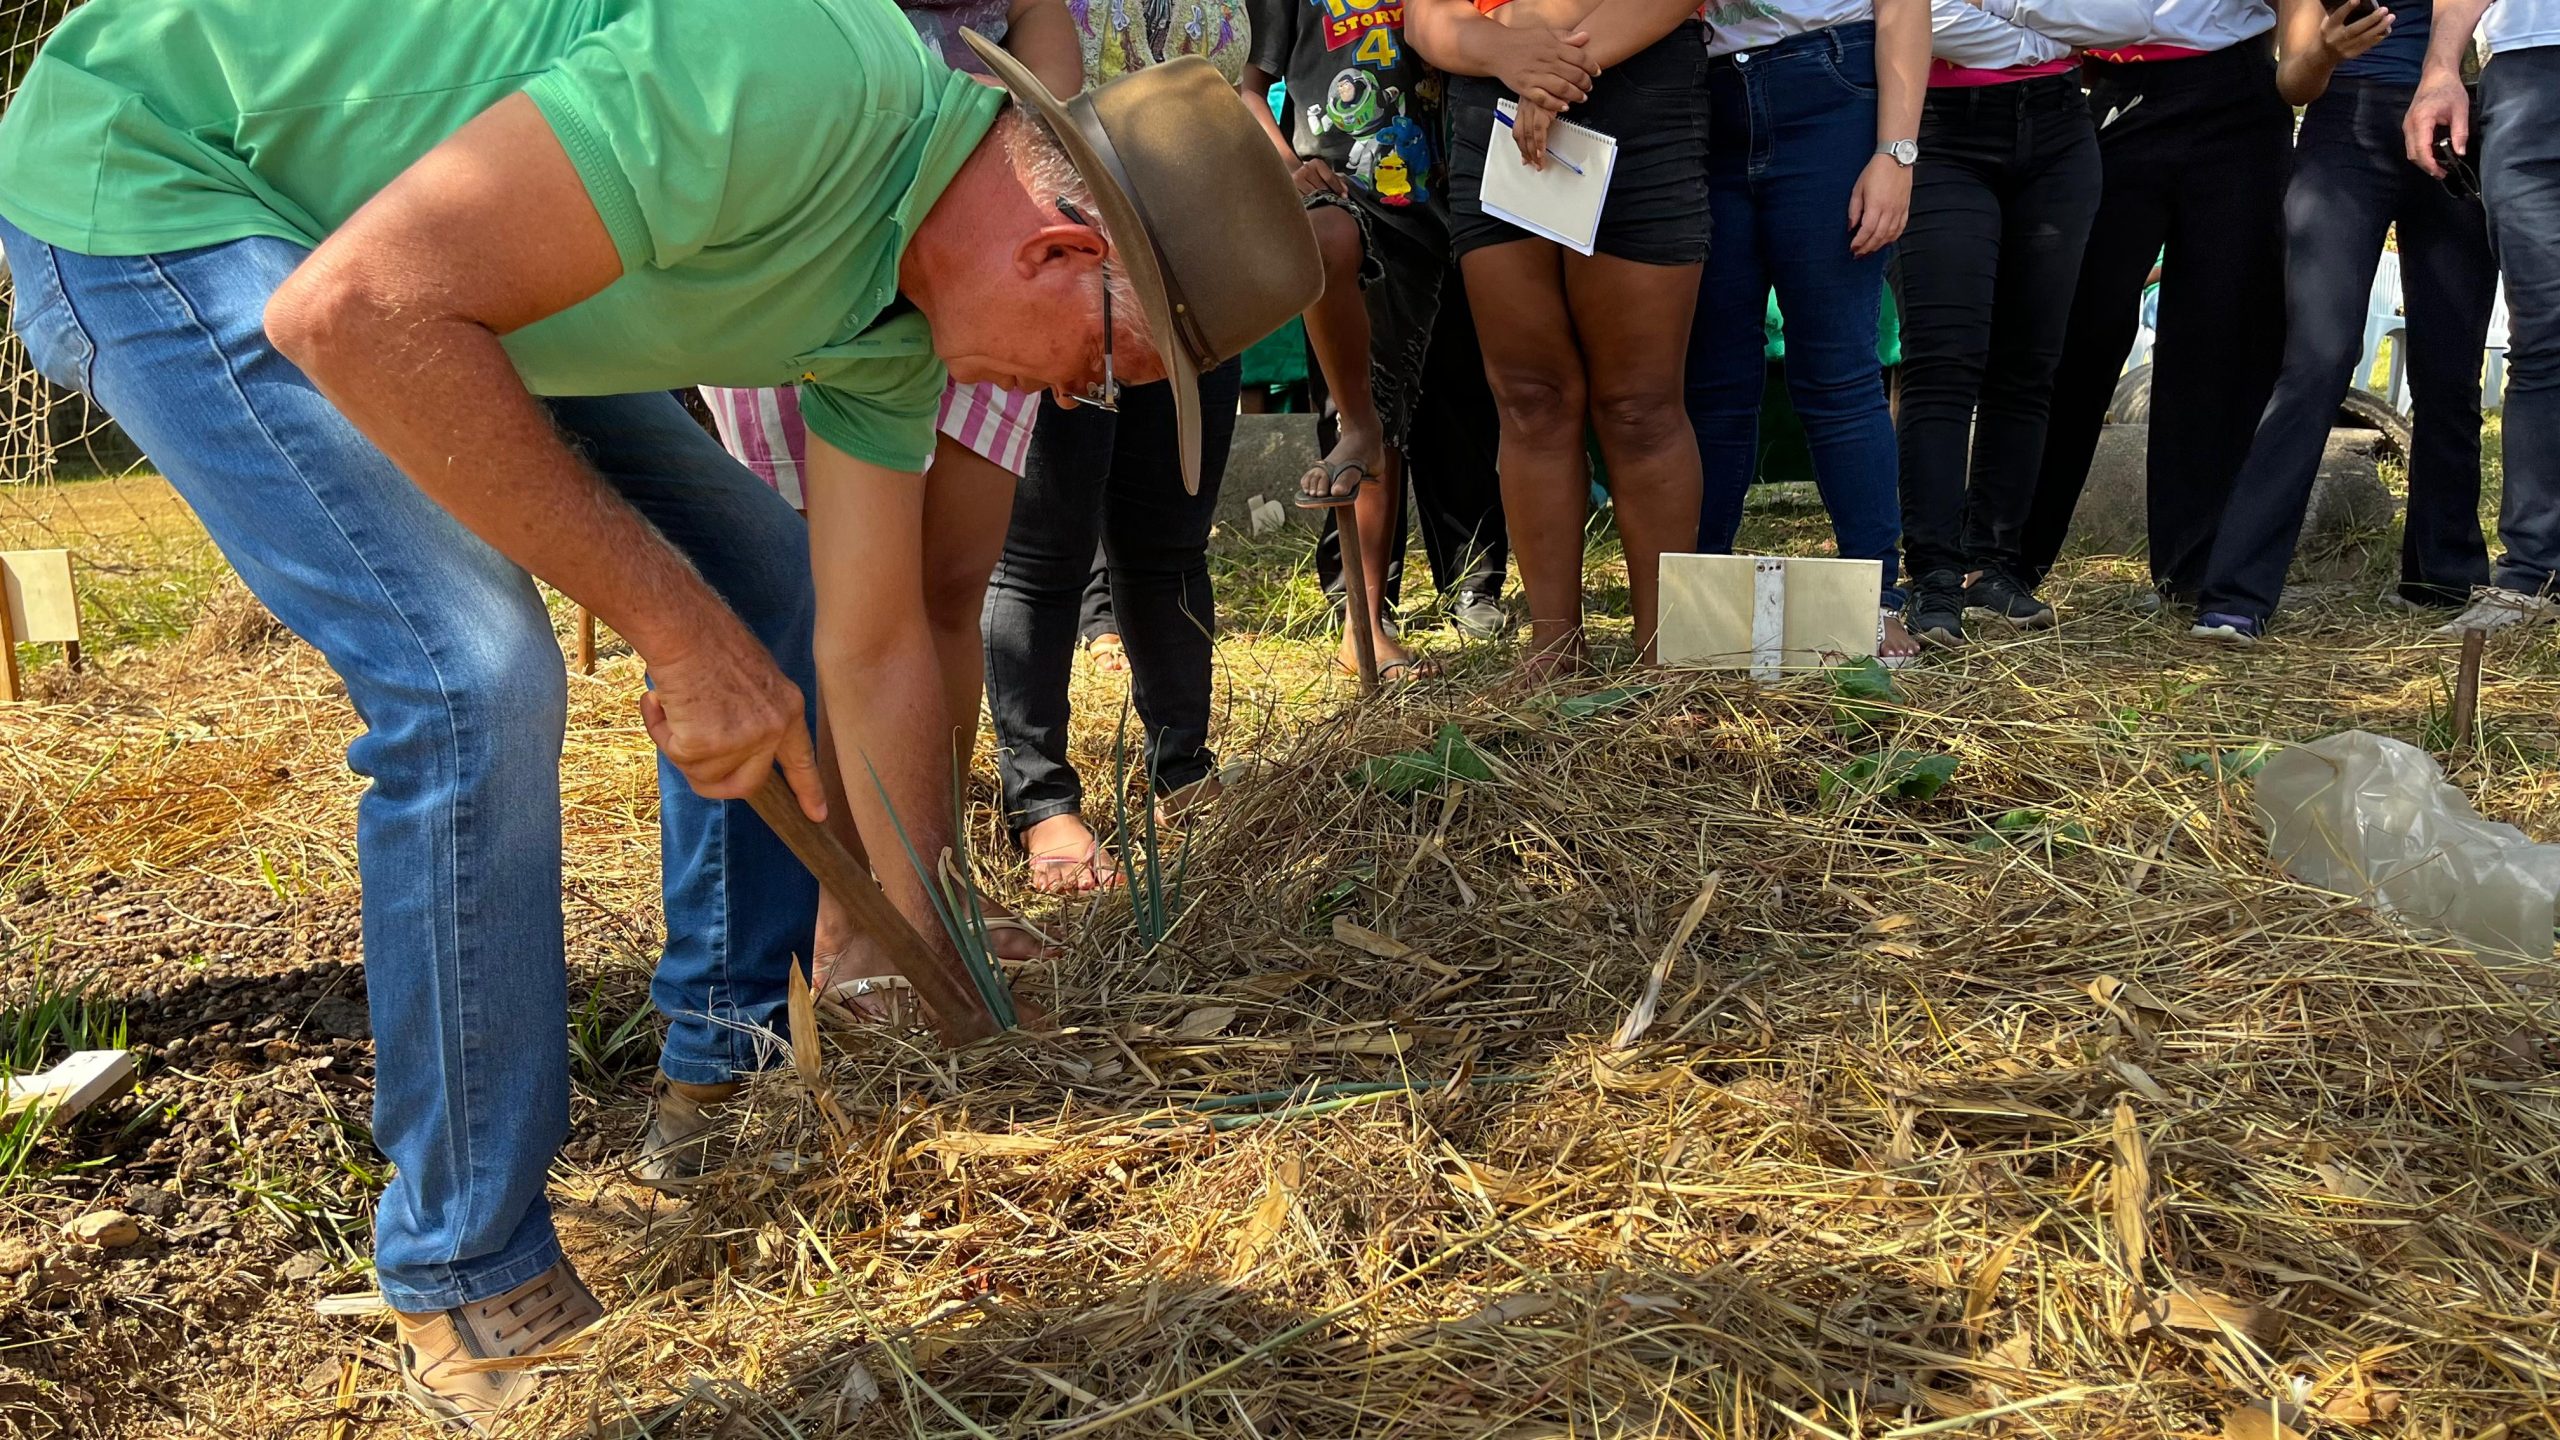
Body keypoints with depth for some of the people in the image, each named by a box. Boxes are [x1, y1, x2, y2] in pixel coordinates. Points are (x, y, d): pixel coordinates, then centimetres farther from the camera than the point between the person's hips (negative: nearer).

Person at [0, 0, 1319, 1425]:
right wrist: (677, 623, -31)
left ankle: (736, 1054, 24)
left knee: (758, 571, 8)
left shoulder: (896, 314, -5)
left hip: (423, 272, 9)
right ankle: (473, 1287, -6)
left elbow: (873, 649, 3)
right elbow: (359, 308, -37)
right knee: (477, 676, -24)